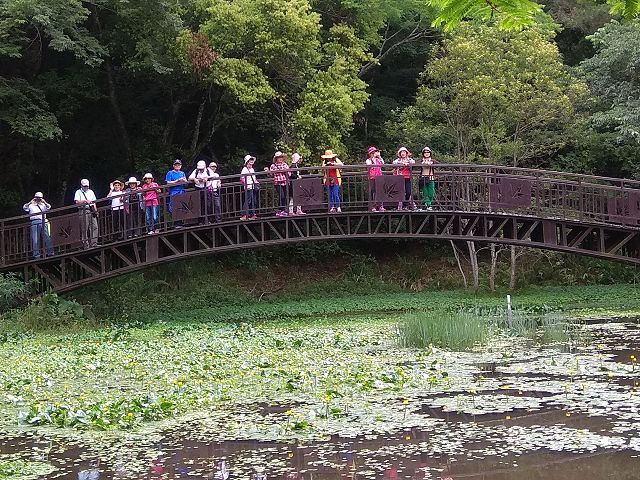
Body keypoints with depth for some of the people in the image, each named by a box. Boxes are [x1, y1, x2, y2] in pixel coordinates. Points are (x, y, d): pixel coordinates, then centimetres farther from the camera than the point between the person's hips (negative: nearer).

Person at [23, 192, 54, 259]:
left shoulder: (43, 205, 23)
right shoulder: (31, 206, 21)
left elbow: (49, 207, 4)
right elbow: (24, 207, 4)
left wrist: (44, 202, -7)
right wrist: (30, 202, -4)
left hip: (43, 222, 1)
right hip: (34, 223, 0)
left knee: (47, 238, -8)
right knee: (35, 240, -6)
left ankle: (50, 253, -10)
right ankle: (36, 255, -7)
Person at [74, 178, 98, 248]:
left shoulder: (91, 192, 21)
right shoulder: (78, 192, 5)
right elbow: (77, 202, -8)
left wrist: (95, 210, 9)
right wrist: (85, 201, -19)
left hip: (92, 211, 5)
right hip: (83, 211, -4)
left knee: (94, 227, -6)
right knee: (84, 229, -5)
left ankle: (94, 243, -6)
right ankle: (86, 245, -4)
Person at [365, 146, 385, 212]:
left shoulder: (378, 159, 16)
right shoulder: (368, 160, 4)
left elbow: (383, 163, 1)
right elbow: (371, 165, -15)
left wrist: (379, 156, 0)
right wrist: (374, 157, -11)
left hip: (379, 177, 4)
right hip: (372, 177, -4)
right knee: (372, 192, -5)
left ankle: (380, 206, 4)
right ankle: (372, 207, -5)